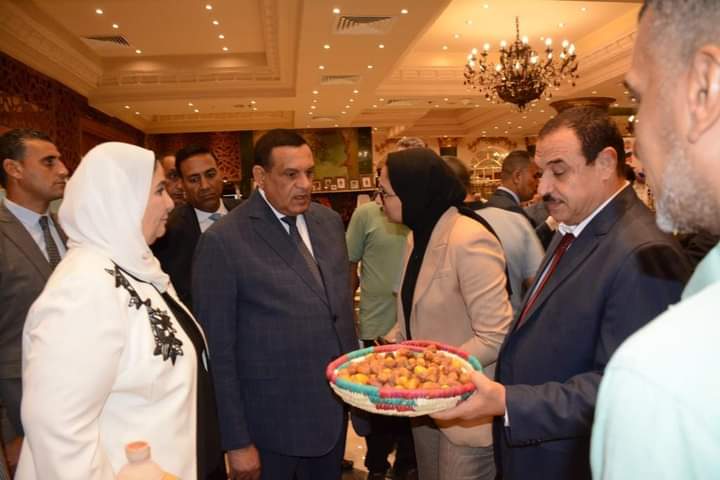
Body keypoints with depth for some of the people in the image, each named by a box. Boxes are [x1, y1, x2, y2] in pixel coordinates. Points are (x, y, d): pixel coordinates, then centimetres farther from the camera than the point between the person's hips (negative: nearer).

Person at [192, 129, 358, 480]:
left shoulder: (329, 221, 3)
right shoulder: (223, 240, -16)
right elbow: (219, 350, -13)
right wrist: (237, 442, -11)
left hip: (334, 407, 6)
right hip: (272, 421, -5)